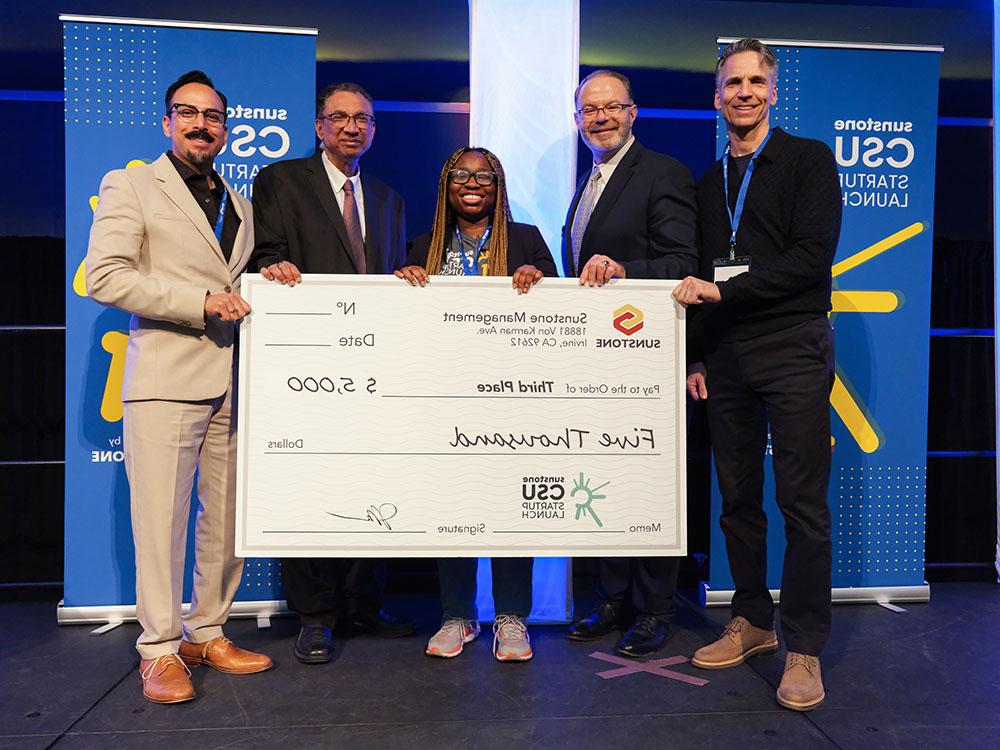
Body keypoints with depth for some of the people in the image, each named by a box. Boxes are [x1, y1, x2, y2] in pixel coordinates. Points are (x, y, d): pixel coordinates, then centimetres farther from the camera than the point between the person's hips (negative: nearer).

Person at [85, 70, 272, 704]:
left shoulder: (240, 205, 22)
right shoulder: (131, 188, 5)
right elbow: (105, 277, -8)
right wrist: (201, 302, -14)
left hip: (233, 381, 5)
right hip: (167, 379, -5)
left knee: (228, 516, 7)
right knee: (162, 516, -3)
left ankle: (207, 633, 21)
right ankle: (160, 648, 12)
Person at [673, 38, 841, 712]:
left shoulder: (809, 159, 3)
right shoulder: (709, 182, 18)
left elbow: (811, 258, -10)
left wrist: (723, 289, -13)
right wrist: (697, 356, 11)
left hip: (792, 347, -5)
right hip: (726, 354, 5)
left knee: (803, 503, -3)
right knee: (738, 497, 9)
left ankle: (804, 648, 9)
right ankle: (752, 621, 24)